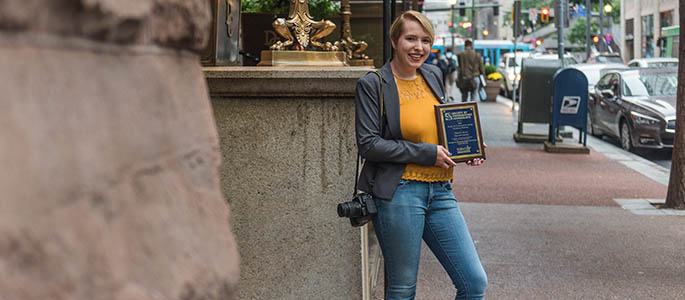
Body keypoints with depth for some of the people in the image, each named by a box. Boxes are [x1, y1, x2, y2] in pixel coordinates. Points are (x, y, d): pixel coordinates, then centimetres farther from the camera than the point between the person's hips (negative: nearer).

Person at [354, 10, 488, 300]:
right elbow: (368, 144, -12)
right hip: (399, 193, -6)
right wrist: (426, 153, -13)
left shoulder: (433, 75, 11)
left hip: (440, 192, 6)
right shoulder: (372, 85, -6)